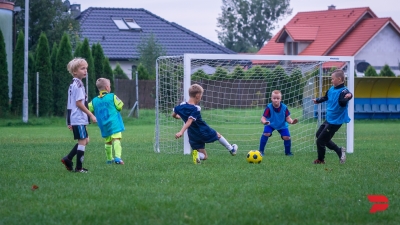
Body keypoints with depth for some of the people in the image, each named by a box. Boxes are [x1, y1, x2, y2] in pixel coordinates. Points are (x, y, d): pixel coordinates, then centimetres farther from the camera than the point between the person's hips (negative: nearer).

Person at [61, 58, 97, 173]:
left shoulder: (72, 84, 16)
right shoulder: (78, 85, -15)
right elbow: (79, 103, -20)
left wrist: (69, 122, 22)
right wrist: (91, 115, -15)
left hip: (74, 119, 10)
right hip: (79, 119, -10)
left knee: (85, 140, 17)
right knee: (82, 141, -4)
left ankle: (68, 159, 15)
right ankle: (79, 167, 0)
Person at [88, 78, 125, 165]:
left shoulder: (94, 101, 8)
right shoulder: (112, 97, -3)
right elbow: (120, 107, 1)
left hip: (103, 126, 5)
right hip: (114, 123, -5)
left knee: (108, 142, 18)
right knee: (116, 139, -13)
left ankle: (109, 159, 26)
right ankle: (117, 157, -30)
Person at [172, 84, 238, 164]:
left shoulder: (181, 105, -3)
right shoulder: (196, 109, -23)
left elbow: (173, 115, 12)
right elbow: (189, 121, -33)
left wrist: (178, 117, 36)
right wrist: (181, 132, -44)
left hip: (193, 136, 5)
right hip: (204, 133, -5)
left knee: (204, 156, 13)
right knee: (218, 135, 29)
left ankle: (197, 154, -21)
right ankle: (231, 149, 45)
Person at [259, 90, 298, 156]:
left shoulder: (284, 108, -23)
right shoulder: (269, 107, -28)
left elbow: (287, 118, -14)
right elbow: (263, 118, -31)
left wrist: (291, 121, -37)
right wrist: (264, 122, -56)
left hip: (282, 125, 1)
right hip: (270, 124, -1)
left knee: (287, 137, -14)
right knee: (266, 133, -26)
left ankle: (288, 152, 13)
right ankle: (261, 151, -10)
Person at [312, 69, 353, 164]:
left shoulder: (343, 91, -24)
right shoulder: (331, 89, 3)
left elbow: (342, 103, -41)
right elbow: (326, 97, 23)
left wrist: (348, 98, -61)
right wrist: (317, 100, 39)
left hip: (335, 121, -10)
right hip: (329, 119, 10)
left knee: (320, 140, -2)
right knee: (319, 135, 24)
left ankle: (320, 160, 24)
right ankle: (339, 151, 24)